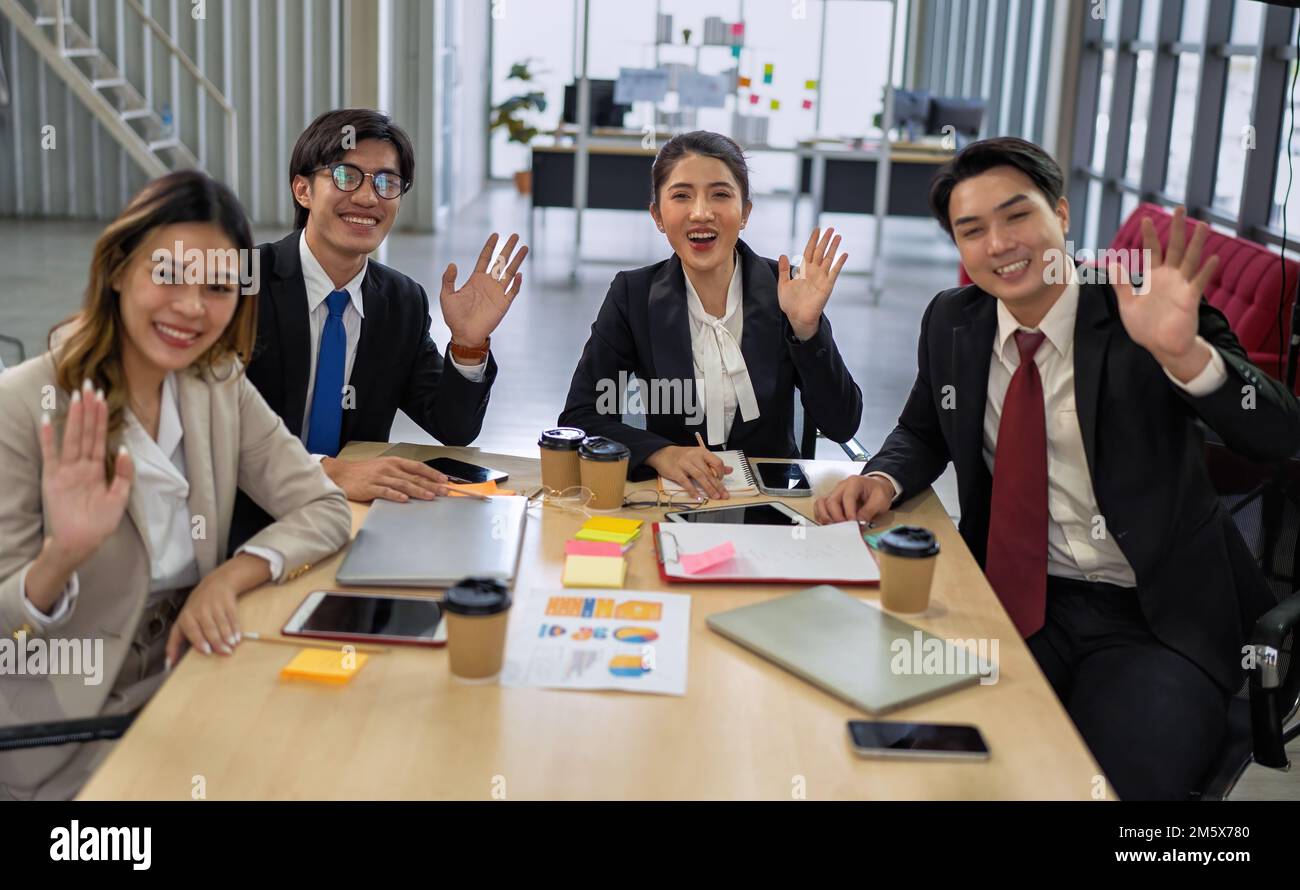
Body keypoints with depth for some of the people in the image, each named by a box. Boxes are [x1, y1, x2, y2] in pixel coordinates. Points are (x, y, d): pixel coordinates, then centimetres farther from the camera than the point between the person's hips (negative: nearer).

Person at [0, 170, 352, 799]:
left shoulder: (220, 387, 1)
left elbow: (326, 510, -2)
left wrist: (230, 576, -18)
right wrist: (61, 556, -32)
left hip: (187, 694, 5)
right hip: (63, 741, -5)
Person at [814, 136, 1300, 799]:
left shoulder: (1142, 312, -10)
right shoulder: (952, 322, 4)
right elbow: (924, 432, 21)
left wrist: (1184, 353, -38)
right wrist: (882, 480, -2)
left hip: (1154, 621, -3)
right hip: (1012, 598, 4)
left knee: (1122, 777, -28)